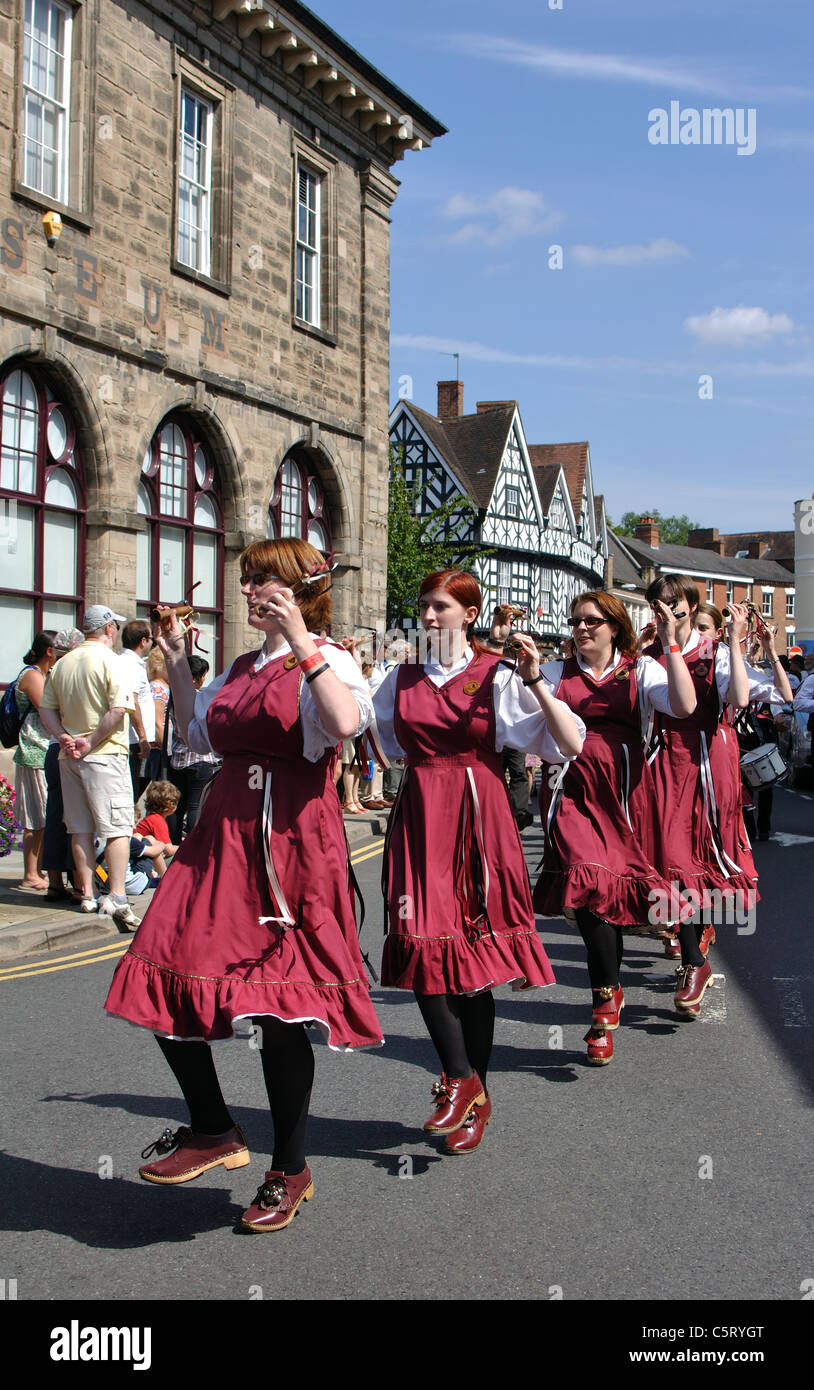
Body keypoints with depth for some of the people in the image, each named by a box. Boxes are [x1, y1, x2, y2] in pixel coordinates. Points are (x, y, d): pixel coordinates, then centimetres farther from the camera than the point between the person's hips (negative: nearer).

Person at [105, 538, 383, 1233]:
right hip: (224, 834, 8)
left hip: (293, 837, -8)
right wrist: (177, 660, 21)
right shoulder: (241, 668, 18)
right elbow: (198, 733, 30)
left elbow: (345, 722, -27)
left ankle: (290, 1168, 16)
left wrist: (300, 643, -26)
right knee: (167, 977, 2)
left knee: (279, 1003, -3)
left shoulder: (326, 660, -5)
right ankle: (213, 1130, 21)